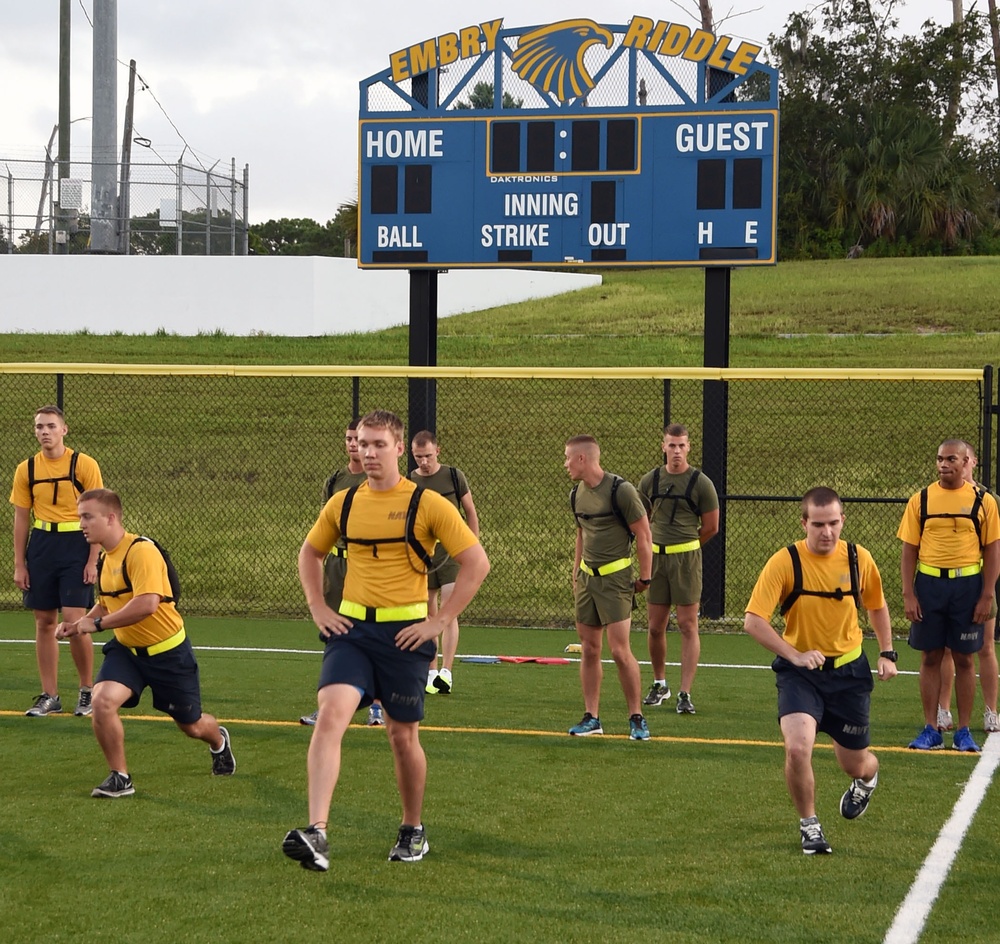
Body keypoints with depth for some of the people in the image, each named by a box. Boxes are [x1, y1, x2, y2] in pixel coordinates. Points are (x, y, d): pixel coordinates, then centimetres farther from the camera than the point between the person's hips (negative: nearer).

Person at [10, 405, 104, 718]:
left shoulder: (84, 465, -5)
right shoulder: (26, 470, 5)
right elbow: (21, 519, 10)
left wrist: (92, 560, -9)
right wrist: (19, 564, 5)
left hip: (76, 546, -4)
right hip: (41, 548, 4)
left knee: (74, 620, -11)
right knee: (44, 621, 5)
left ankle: (87, 690, 7)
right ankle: (49, 696, 13)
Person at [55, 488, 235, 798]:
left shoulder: (141, 551, -24)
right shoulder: (105, 558, 2)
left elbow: (146, 604, -35)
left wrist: (96, 623, -28)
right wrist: (79, 623, -1)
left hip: (167, 652, -6)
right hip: (126, 649, 6)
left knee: (192, 726, 12)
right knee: (102, 701, -22)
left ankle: (219, 741, 49)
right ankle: (120, 778, -6)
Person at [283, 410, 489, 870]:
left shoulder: (428, 504, -5)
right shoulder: (342, 504, 7)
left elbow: (477, 562, -6)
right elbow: (309, 553, 24)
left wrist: (439, 621, -9)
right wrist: (318, 608, 10)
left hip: (405, 633, -2)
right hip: (351, 627, 3)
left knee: (403, 735, 7)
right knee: (330, 715, -18)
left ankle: (413, 832, 29)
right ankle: (315, 834, -25)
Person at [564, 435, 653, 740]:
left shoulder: (621, 490, -13)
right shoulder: (577, 494, 9)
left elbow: (644, 536, -9)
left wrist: (644, 578, -8)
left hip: (615, 577, -7)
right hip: (587, 576, 7)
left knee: (620, 651, -10)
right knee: (589, 649, 6)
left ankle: (636, 718, 1)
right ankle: (591, 718, 11)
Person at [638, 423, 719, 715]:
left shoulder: (701, 483, -3)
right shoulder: (649, 481, 7)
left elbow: (711, 528, 3)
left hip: (687, 558, -3)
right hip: (656, 558, 3)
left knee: (688, 626, -5)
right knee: (655, 627, 7)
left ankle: (685, 693, -4)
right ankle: (659, 685, 25)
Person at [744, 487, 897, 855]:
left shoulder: (859, 559, -6)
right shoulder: (785, 562, -16)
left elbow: (877, 606, 13)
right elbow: (753, 620, -18)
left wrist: (887, 654, 7)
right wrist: (795, 656, -24)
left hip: (849, 670, 2)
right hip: (800, 671, -2)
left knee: (854, 762, 10)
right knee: (797, 748, -24)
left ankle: (866, 779, 50)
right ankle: (809, 824, 0)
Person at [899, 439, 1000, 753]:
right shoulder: (920, 500, 3)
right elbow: (909, 550, 4)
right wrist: (908, 595, -4)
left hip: (968, 585, -1)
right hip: (928, 584, 1)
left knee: (964, 658, 4)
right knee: (930, 657, 5)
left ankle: (963, 732, 12)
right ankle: (931, 730, 12)